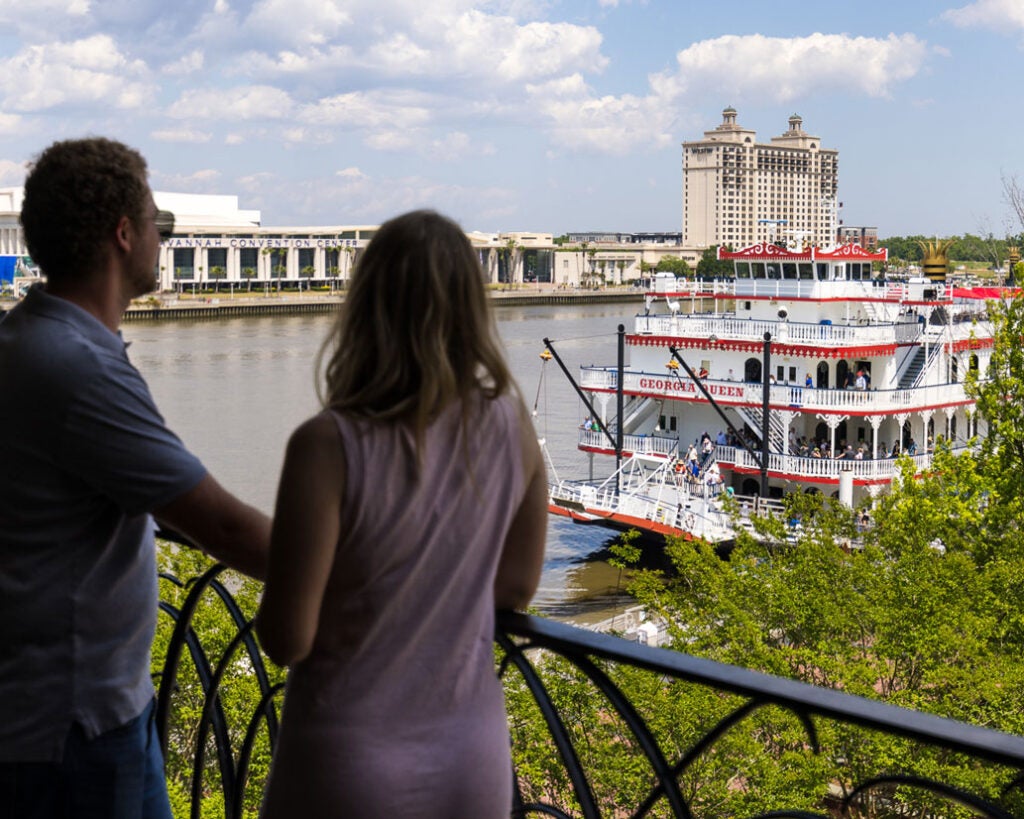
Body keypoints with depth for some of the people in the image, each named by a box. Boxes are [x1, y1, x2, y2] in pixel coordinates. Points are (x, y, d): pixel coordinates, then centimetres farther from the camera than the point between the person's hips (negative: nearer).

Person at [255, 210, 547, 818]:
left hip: (352, 766, -3)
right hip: (473, 758, 4)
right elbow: (518, 586, 3)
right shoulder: (510, 423, -9)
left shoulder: (330, 445, -23)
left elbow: (287, 641, -18)